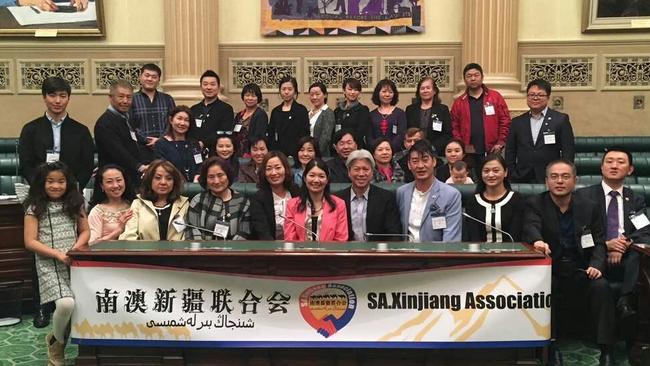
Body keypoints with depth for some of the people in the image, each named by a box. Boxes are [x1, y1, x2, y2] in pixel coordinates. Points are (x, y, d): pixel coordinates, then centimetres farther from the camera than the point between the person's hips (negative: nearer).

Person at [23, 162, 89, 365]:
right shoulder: (35, 208, 2)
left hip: (75, 262, 4)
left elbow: (85, 231, 15)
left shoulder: (75, 204, 11)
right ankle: (57, 342, 6)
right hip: (49, 263, -4)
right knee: (66, 303, -25)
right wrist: (57, 254, -12)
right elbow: (30, 242, -2)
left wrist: (76, 247, -5)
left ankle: (57, 339, 16)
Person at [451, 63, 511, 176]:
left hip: (492, 152, -1)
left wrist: (500, 143, -5)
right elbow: (454, 127, 6)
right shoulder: (459, 102, 9)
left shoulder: (495, 97, 6)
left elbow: (505, 121, 3)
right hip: (469, 154, 1)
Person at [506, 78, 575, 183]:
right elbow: (510, 154, 11)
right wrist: (512, 176, 2)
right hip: (522, 181, 2)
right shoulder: (517, 122, 10)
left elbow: (568, 151, 0)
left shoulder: (561, 120, 2)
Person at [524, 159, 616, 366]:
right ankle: (551, 347, -22)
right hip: (548, 271, -2)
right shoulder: (535, 204, 1)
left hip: (580, 272, 2)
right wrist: (538, 241, -45)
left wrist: (597, 265, -16)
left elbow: (599, 242, 6)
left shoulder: (589, 207, 11)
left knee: (601, 286, -26)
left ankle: (606, 349, -18)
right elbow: (531, 227, -19)